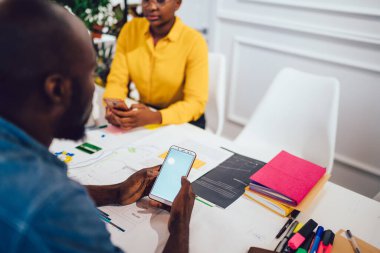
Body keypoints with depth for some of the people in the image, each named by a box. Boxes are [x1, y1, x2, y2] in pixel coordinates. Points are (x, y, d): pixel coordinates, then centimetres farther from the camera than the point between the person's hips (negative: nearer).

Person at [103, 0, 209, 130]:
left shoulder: (194, 41, -17)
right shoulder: (130, 29, -5)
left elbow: (196, 102, -19)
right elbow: (117, 80, -4)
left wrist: (156, 117, -36)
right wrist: (112, 107, -26)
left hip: (183, 121, -3)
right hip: (144, 113, 4)